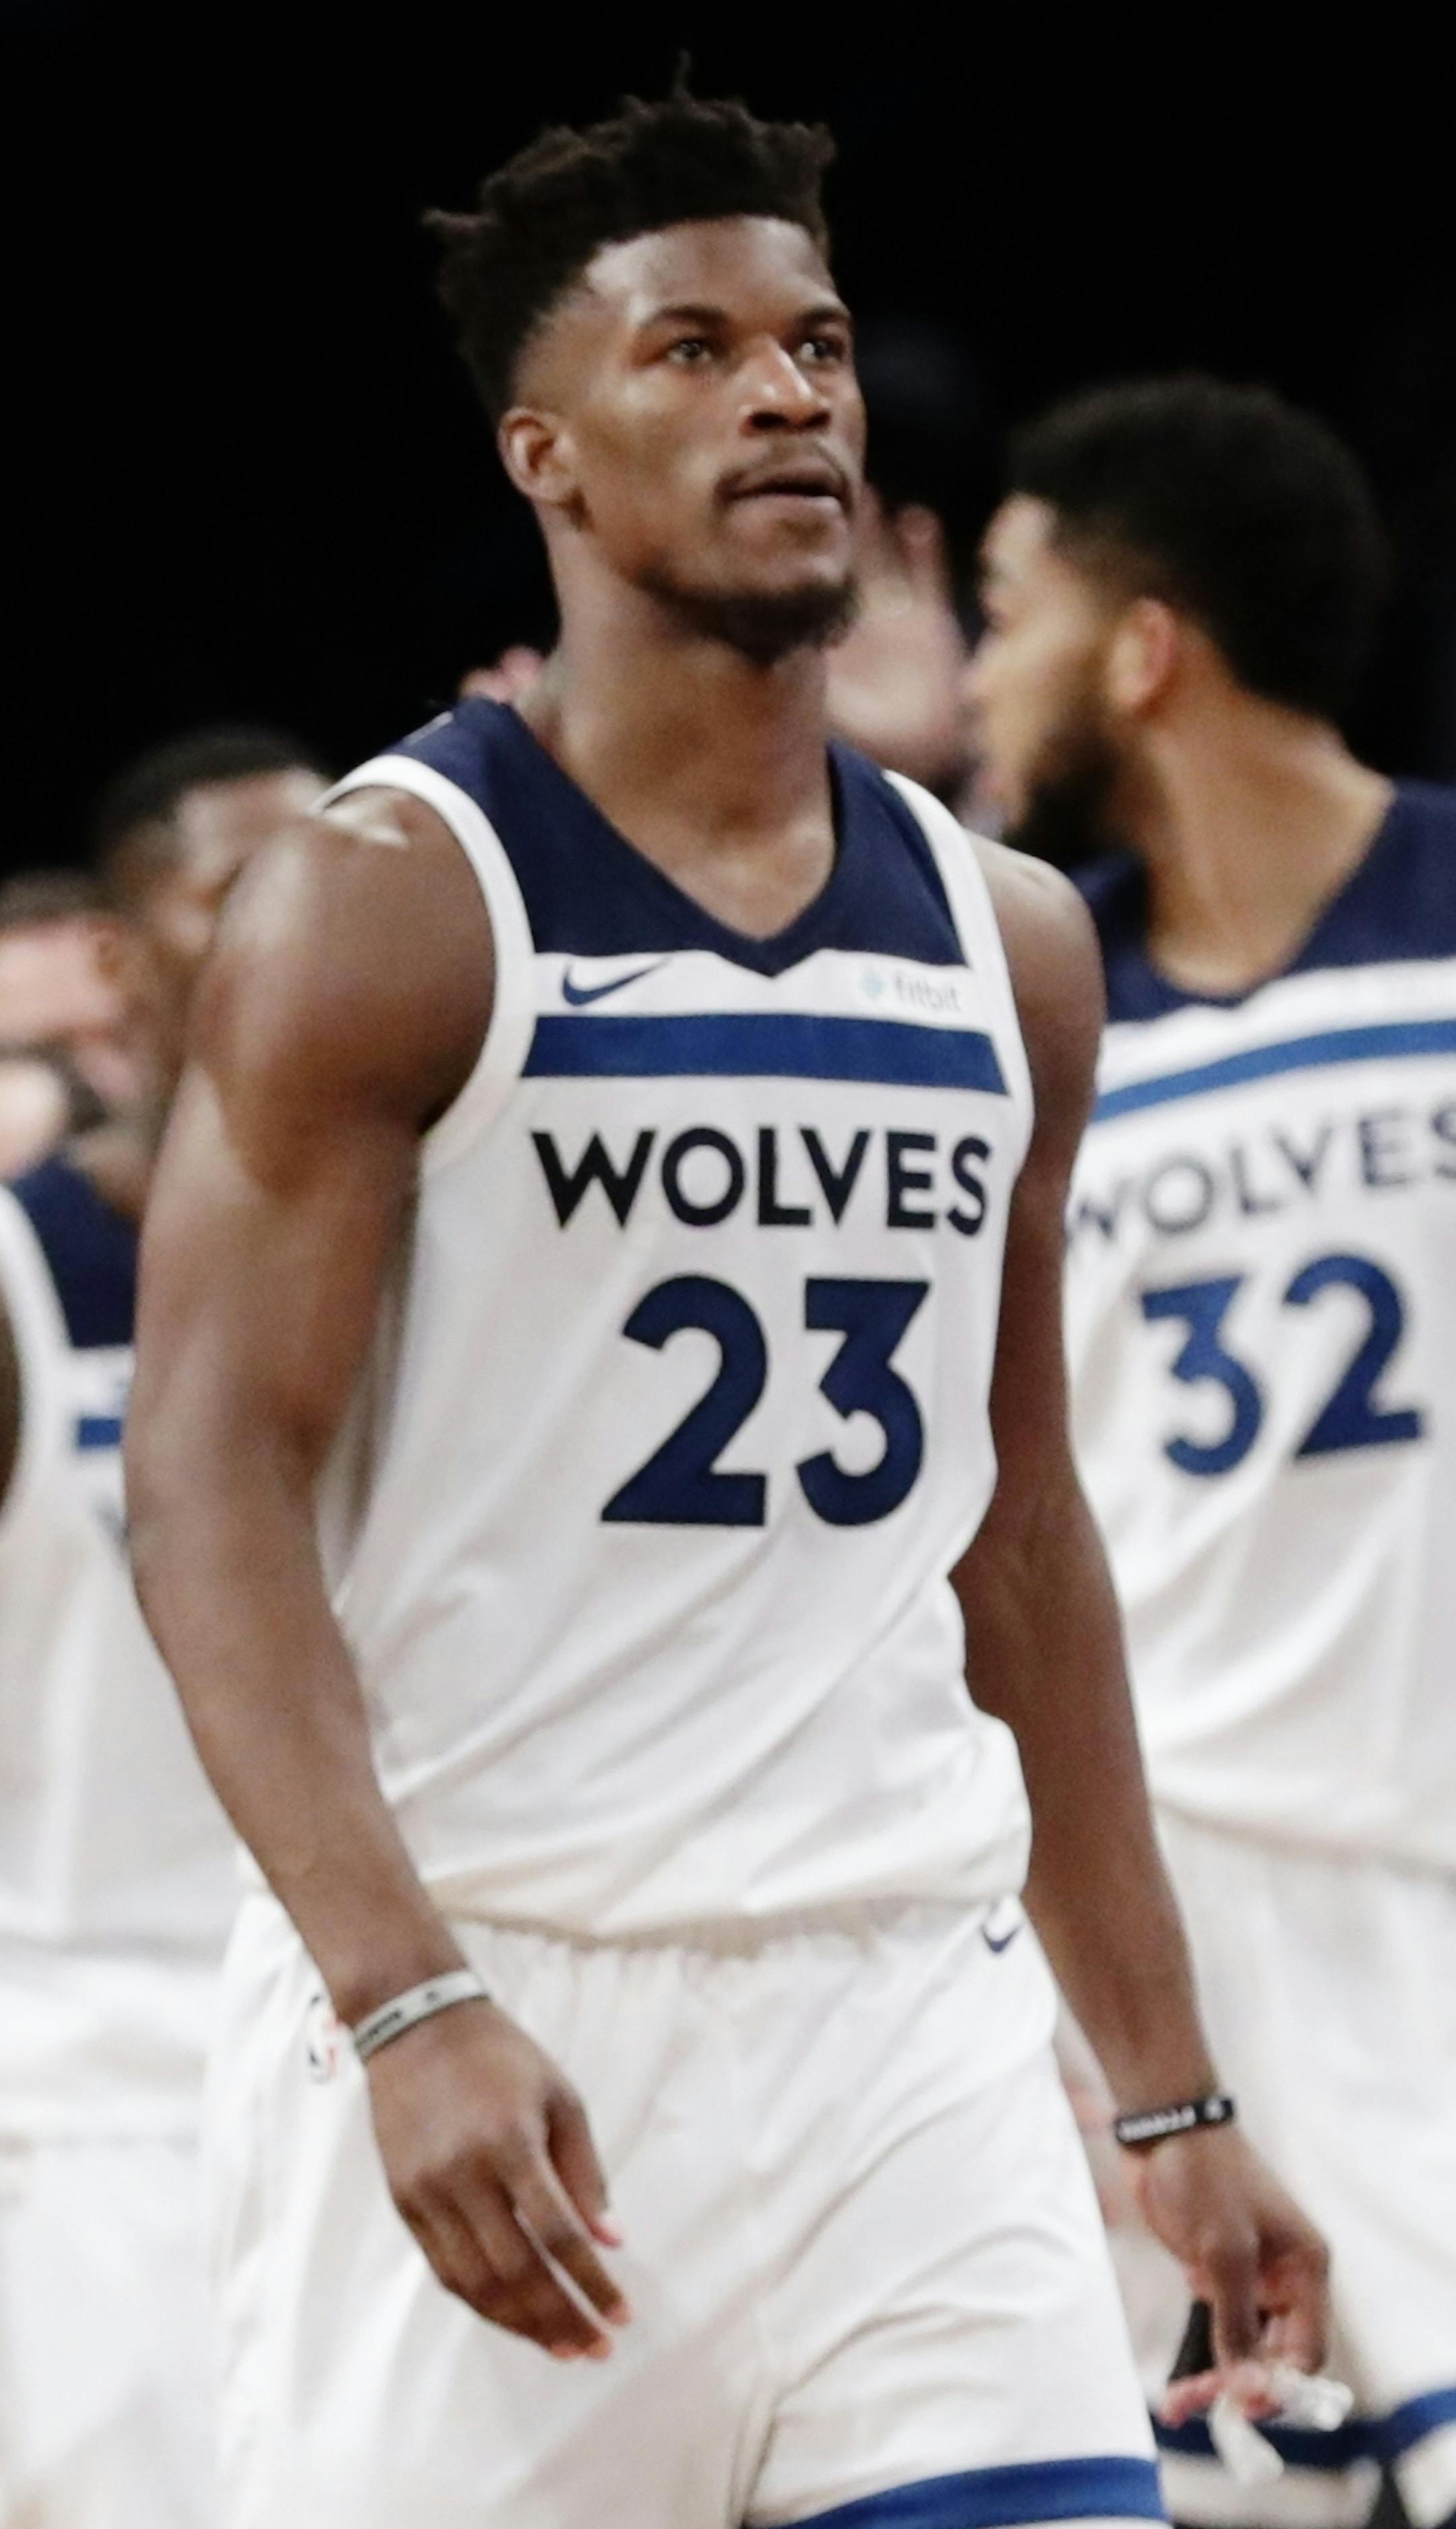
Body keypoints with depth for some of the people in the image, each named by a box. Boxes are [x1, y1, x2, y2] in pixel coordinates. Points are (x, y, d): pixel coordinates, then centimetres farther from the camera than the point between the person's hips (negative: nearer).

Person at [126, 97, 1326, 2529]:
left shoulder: (1007, 945, 13)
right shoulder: (387, 904, -5)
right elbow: (213, 1481, -11)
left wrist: (1177, 2099, 18)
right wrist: (405, 2003, -24)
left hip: (907, 2014, 5)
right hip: (489, 2007, -5)